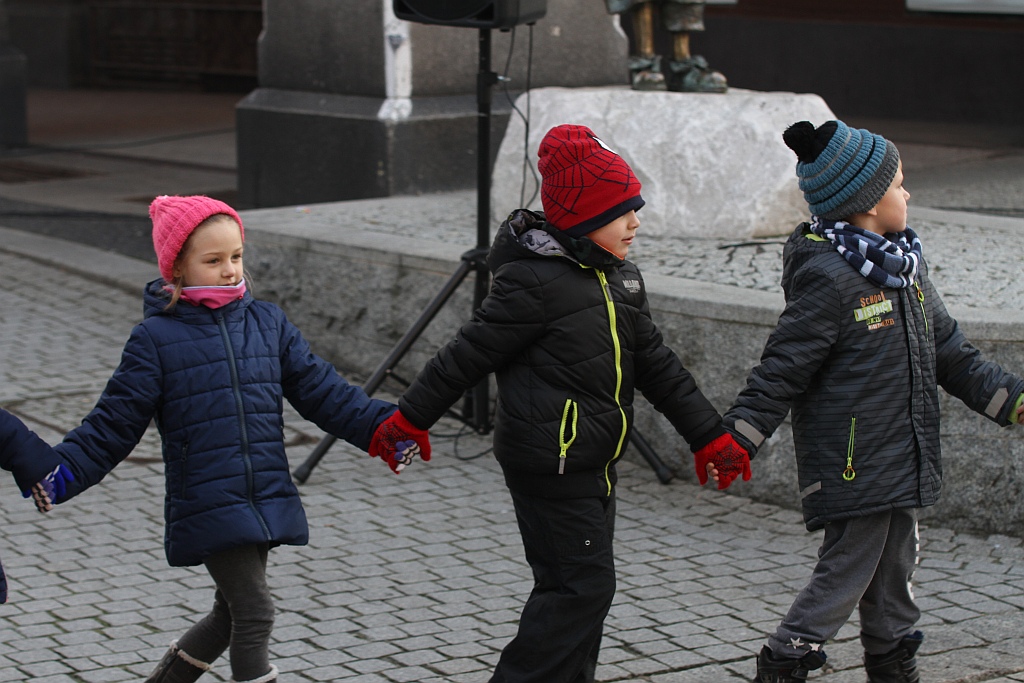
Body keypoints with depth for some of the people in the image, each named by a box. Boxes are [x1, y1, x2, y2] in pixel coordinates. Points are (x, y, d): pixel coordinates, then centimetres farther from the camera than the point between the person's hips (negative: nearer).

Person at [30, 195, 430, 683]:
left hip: (267, 501, 6)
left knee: (232, 613, 18)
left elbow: (321, 390, 9)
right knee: (255, 614, -10)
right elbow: (114, 426, -5)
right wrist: (58, 471, -17)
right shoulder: (155, 340, -5)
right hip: (206, 508, -6)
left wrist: (380, 427, -2)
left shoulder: (267, 323, 8)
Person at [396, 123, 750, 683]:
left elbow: (654, 362, 15)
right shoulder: (533, 281, -18)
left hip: (591, 463, 9)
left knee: (582, 586, 14)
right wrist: (411, 419, -4)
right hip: (549, 463, -9)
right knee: (581, 584, -10)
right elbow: (469, 354, -12)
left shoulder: (619, 279, 10)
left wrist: (710, 436, 14)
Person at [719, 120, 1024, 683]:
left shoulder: (906, 264, 10)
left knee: (895, 571, 17)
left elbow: (948, 353, 17)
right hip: (853, 465, -8)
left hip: (902, 463, 8)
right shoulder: (827, 279, -18)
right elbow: (782, 369, -16)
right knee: (847, 571, -4)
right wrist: (736, 441, -21)